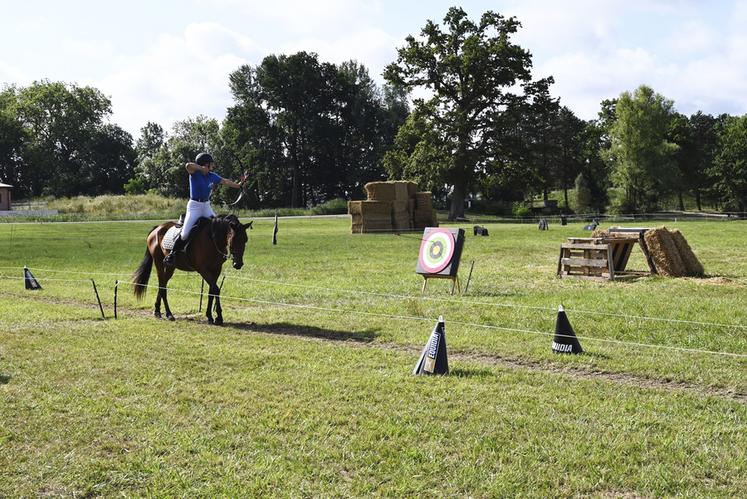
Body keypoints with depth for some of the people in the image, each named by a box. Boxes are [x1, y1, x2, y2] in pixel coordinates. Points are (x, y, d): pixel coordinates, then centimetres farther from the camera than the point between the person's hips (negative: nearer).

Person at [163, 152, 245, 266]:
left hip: (206, 206, 6)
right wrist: (202, 168, -26)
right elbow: (188, 165, -34)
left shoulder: (212, 176, 5)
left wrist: (238, 185, 18)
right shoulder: (195, 173, -13)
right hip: (194, 206, -6)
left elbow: (225, 181, 16)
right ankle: (172, 253, 4)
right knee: (185, 233, -11)